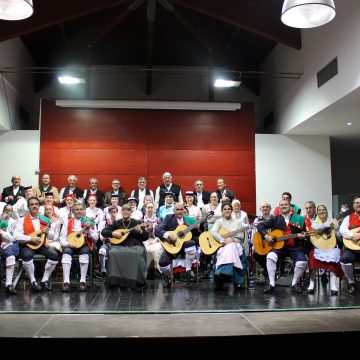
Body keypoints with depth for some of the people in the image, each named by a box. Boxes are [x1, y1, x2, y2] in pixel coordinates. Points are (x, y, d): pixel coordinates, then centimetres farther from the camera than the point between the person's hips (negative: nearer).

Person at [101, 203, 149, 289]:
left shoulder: (136, 222, 9)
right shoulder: (116, 223, 14)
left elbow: (146, 237, 6)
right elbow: (103, 232, 12)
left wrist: (140, 231, -14)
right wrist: (112, 233, -6)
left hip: (134, 245, -1)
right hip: (119, 245, 2)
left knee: (137, 254, -34)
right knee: (113, 253, -31)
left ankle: (135, 280, -23)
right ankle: (115, 280, -20)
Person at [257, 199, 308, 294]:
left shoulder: (299, 219, 7)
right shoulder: (275, 219, 8)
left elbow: (304, 232, 10)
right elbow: (260, 225, 5)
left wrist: (302, 235, -13)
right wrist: (266, 236, -11)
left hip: (295, 247, 0)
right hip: (279, 246, 0)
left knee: (302, 262, -25)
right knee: (270, 257, -29)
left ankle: (294, 283, 2)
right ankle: (271, 284, -16)